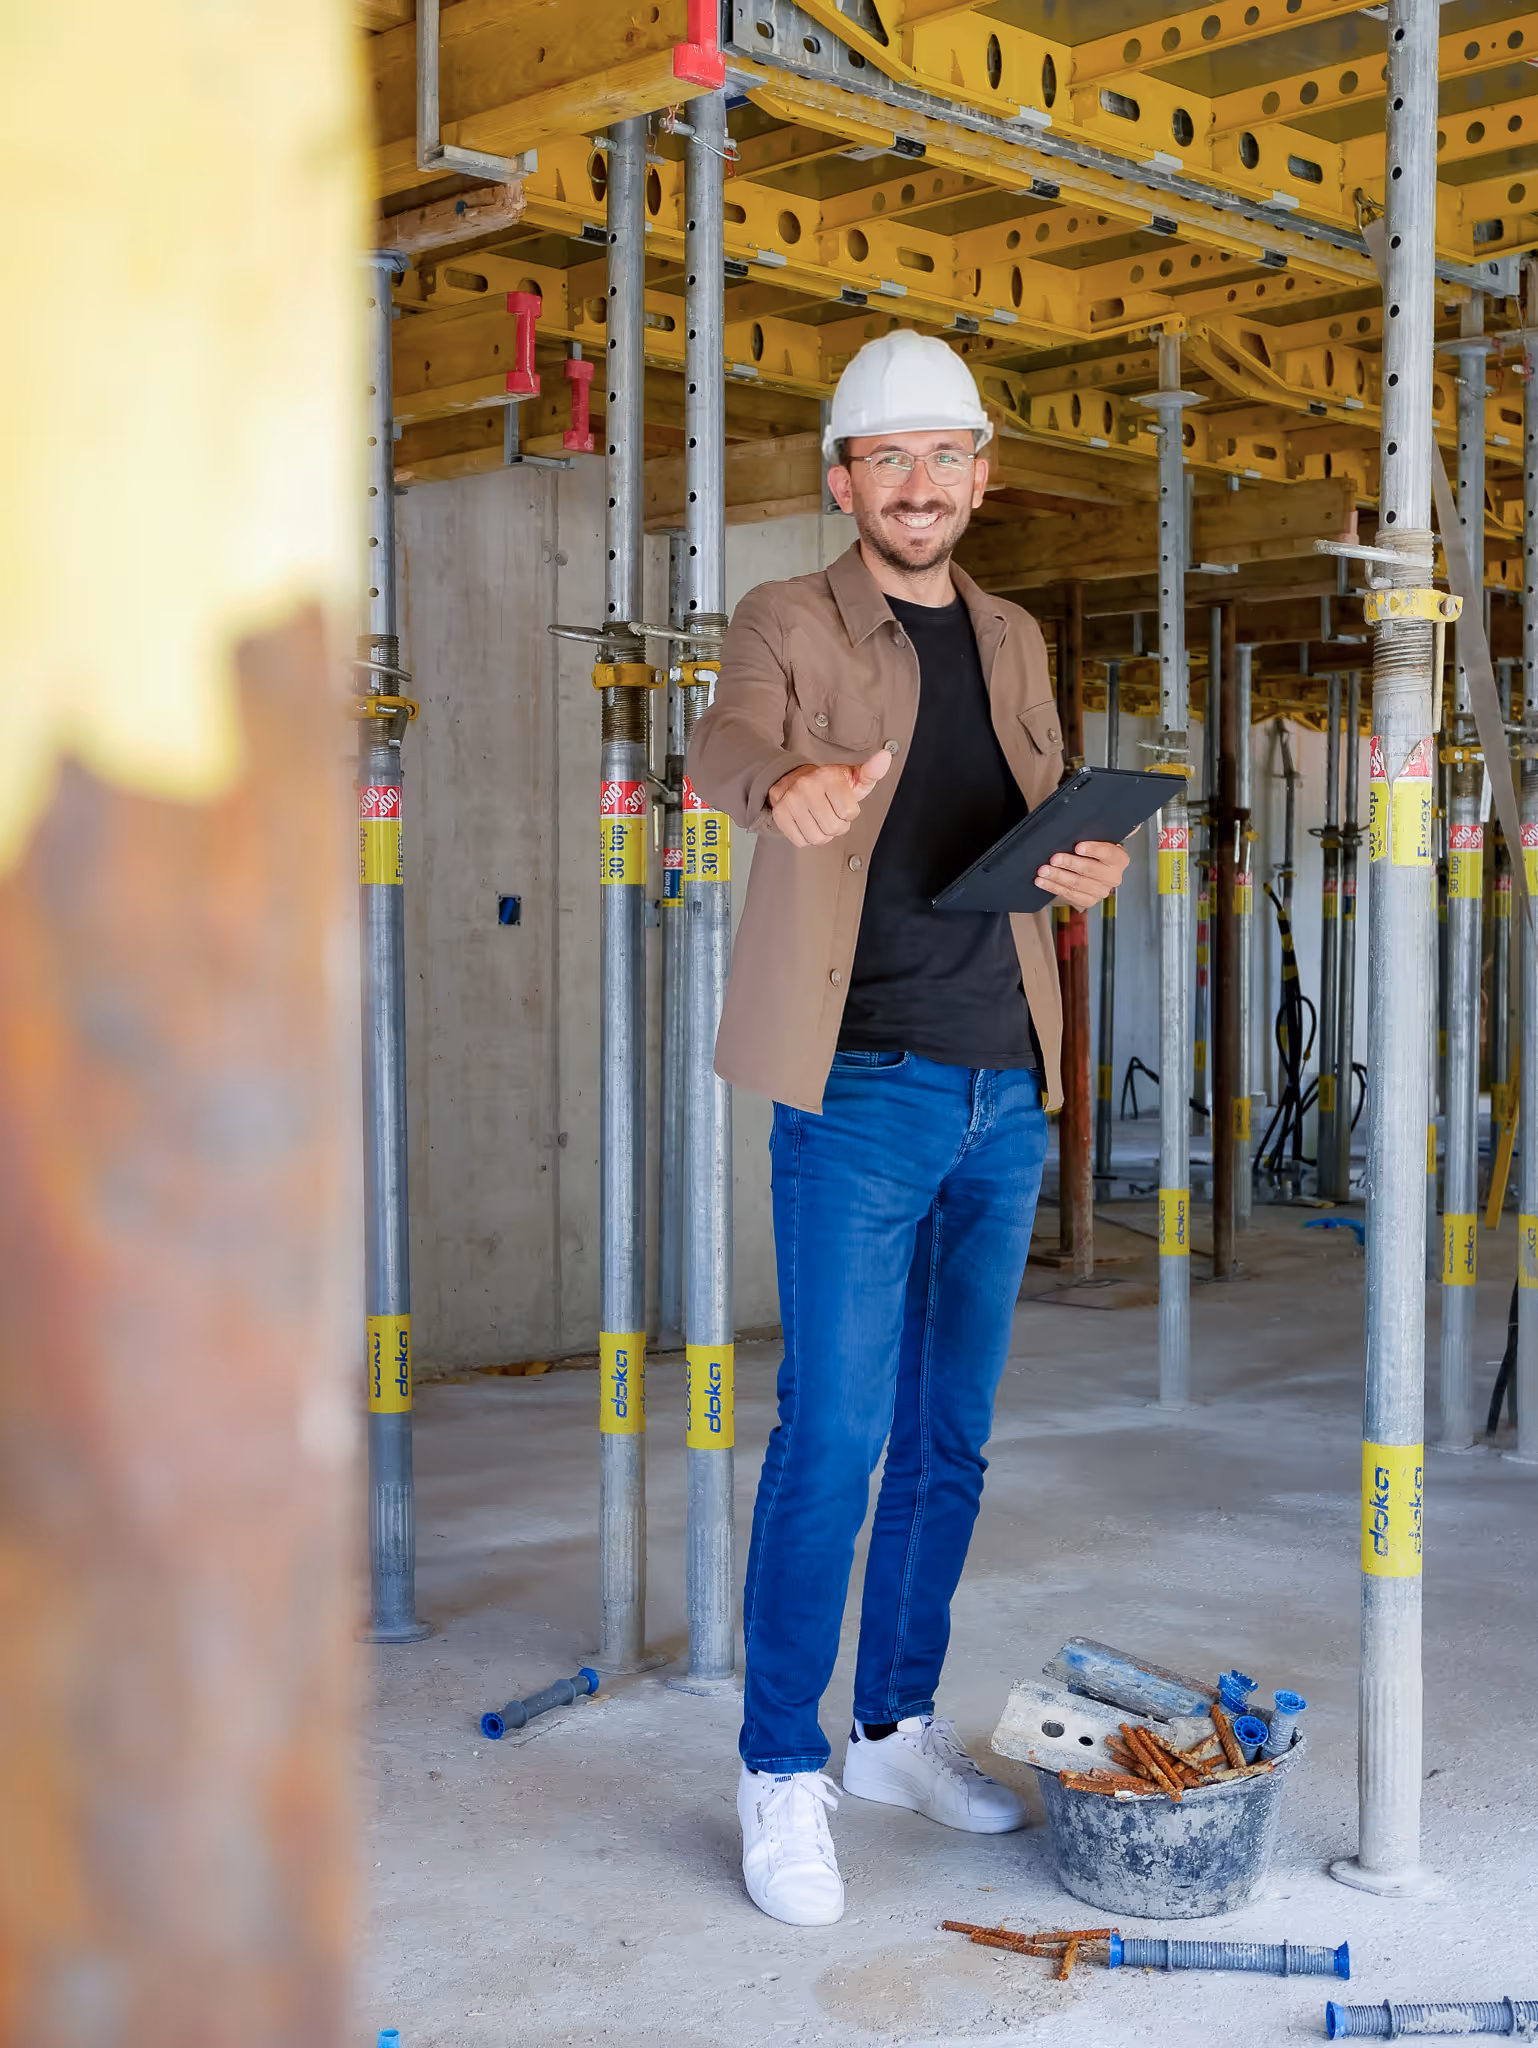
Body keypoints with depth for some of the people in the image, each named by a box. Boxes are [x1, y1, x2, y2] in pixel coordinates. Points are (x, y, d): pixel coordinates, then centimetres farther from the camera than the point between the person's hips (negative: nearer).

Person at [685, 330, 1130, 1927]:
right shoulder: (790, 623, 0)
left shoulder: (1014, 643, 16)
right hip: (864, 1090, -5)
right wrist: (786, 785, -45)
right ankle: (781, 1773, 6)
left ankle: (896, 1725, 26)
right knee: (835, 1432, -8)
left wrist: (1092, 868, -5)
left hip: (1005, 1091, 6)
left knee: (950, 1437, 11)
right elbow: (722, 744, -21)